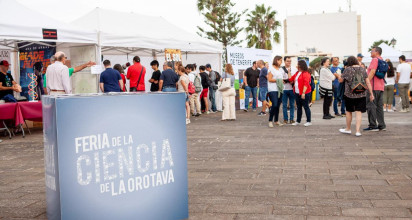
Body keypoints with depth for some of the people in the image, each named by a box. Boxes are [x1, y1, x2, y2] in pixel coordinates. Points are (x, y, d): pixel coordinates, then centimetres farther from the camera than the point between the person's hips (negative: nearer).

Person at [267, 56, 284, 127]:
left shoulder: (281, 69, 19)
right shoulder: (271, 69, -3)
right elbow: (269, 79, -8)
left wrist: (282, 80, 1)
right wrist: (277, 80, -9)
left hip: (279, 89, 7)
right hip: (273, 90, -6)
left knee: (278, 105, 5)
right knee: (274, 105, -15)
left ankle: (276, 121, 15)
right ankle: (270, 121, -5)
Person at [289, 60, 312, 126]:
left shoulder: (305, 74, -12)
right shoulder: (297, 73, 14)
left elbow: (306, 84, -20)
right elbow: (291, 79, 22)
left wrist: (303, 93, -25)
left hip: (304, 93, -8)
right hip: (297, 93, 8)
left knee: (306, 107, -2)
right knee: (299, 107, 13)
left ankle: (309, 121, 5)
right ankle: (298, 121, 20)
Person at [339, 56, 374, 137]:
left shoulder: (347, 69, -7)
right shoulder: (362, 69, 3)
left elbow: (341, 80, 3)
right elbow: (368, 83, 1)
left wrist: (339, 77, 25)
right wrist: (371, 94, 5)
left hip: (350, 94, -2)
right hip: (361, 95, 2)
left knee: (349, 111, 13)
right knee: (359, 112, 2)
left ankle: (348, 129, 27)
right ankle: (358, 131, -3)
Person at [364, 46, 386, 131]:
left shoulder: (375, 60, -9)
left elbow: (372, 72, -20)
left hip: (373, 87, -9)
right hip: (381, 87, 9)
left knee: (371, 106, -5)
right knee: (379, 106, 11)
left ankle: (373, 126, -6)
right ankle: (382, 125, 11)